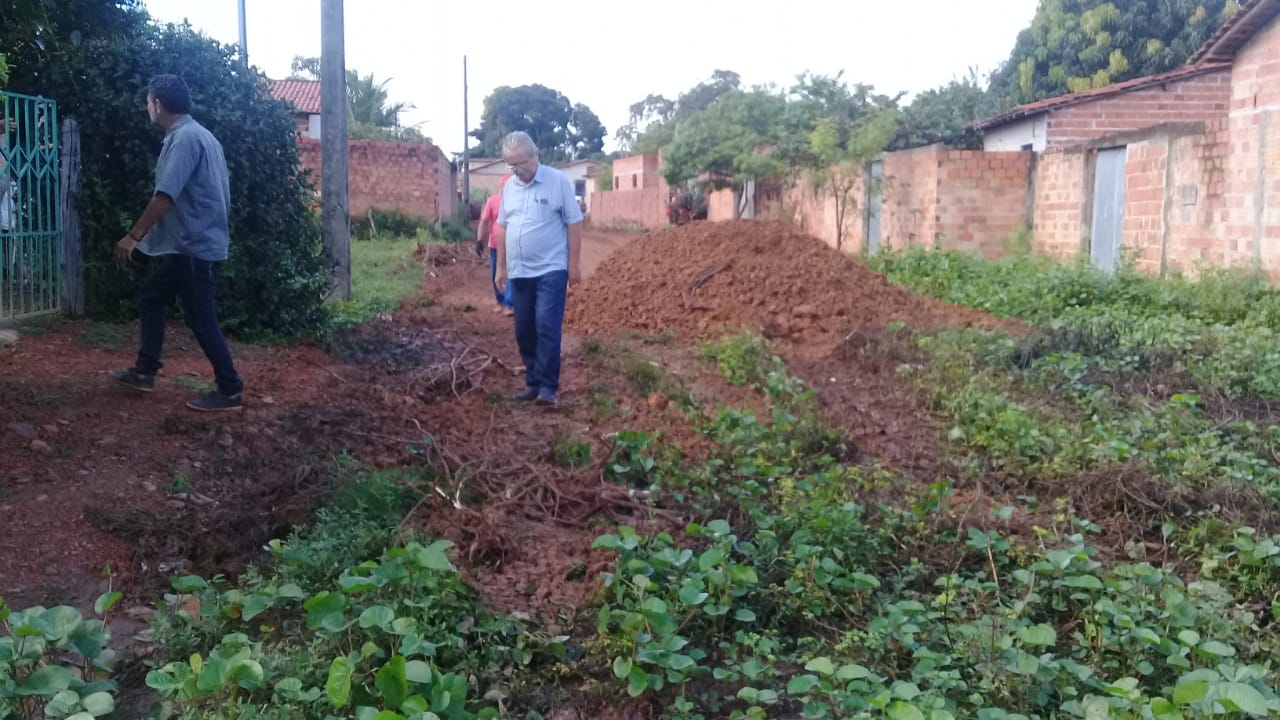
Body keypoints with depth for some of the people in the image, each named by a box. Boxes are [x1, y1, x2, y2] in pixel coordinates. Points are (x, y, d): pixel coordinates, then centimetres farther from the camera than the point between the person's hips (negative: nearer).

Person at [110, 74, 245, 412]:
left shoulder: (184, 138, -17)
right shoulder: (198, 135, 15)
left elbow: (165, 196, -24)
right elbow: (220, 191, 20)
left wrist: (133, 236, -19)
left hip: (193, 246, -11)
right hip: (182, 244, 11)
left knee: (201, 319, -5)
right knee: (150, 299, 20)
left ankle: (230, 391, 0)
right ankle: (144, 371, 29)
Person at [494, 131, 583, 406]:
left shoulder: (558, 181, -7)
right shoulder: (509, 187, 9)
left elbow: (574, 223, -6)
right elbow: (503, 228, 15)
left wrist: (574, 264, -9)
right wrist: (501, 267, 14)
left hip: (551, 269, -6)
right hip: (519, 272, 6)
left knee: (547, 327, -12)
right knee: (524, 331, 8)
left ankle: (548, 386, -8)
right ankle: (533, 382, 18)